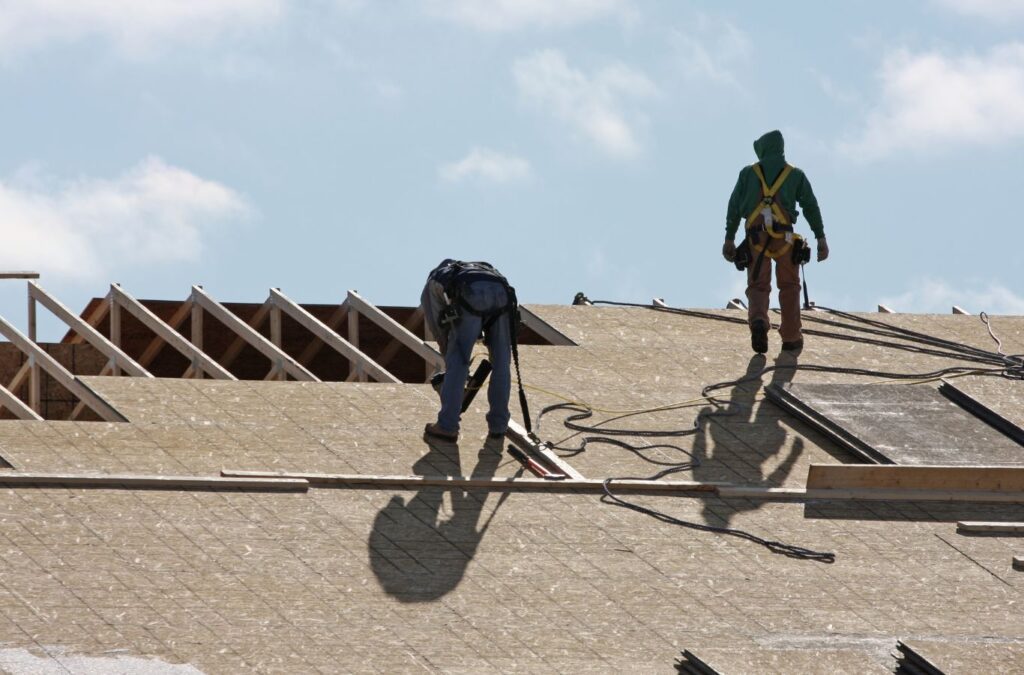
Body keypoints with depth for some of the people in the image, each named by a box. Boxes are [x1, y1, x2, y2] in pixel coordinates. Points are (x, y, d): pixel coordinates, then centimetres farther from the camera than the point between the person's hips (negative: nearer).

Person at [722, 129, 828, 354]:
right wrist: (821, 238, 4)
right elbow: (811, 206, 4)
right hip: (784, 237, 0)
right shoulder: (795, 175, 11)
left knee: (758, 287, 4)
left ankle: (758, 321, -27)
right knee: (789, 287, 15)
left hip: (756, 237, 0)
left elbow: (734, 206, 6)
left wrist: (729, 239, 8)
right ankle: (791, 338, 16)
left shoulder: (748, 173, 11)